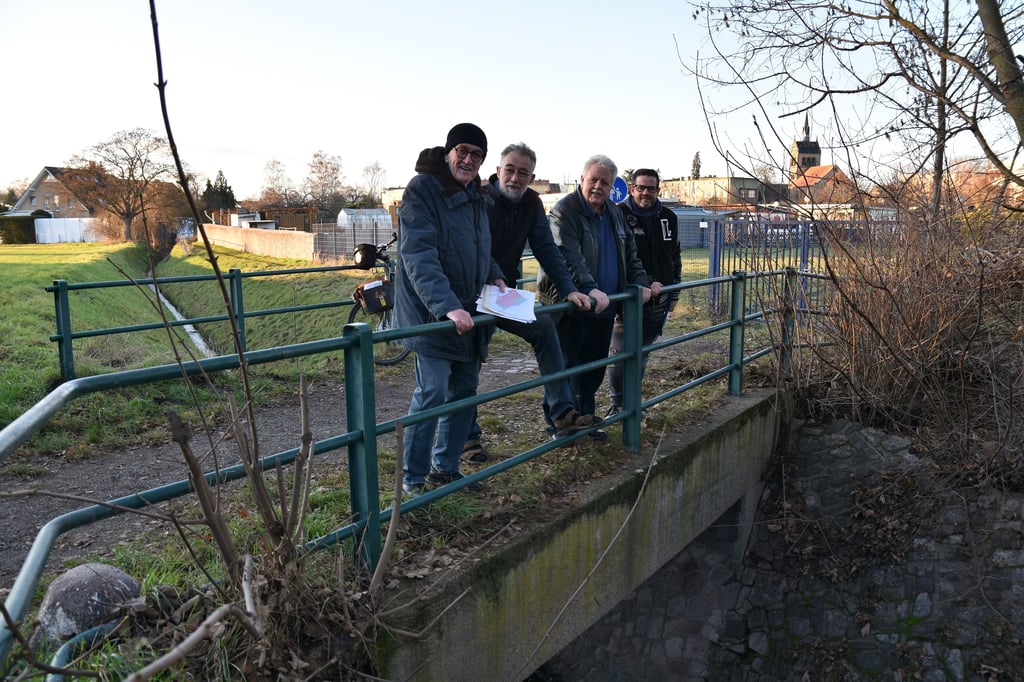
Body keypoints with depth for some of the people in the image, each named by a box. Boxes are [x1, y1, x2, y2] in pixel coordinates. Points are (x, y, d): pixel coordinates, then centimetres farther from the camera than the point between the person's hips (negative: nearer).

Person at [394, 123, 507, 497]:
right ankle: (414, 479, 8)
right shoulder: (422, 190, -13)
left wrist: (494, 276, 8)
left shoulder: (475, 196, 13)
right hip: (432, 313, -8)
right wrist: (448, 306, -34)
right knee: (432, 394, -7)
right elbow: (419, 257, -24)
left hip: (468, 314, 8)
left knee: (464, 390, 13)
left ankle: (445, 467, 29)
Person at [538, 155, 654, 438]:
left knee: (594, 368, 15)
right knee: (566, 368, 1)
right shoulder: (565, 210, -12)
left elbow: (630, 254, 20)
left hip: (604, 308, 8)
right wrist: (590, 289, -36)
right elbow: (568, 256, -25)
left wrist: (641, 283, 5)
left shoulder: (614, 213, 14)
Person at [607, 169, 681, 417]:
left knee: (642, 353, 14)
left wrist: (674, 291, 17)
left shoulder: (668, 218, 11)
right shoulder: (619, 215, -7)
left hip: (658, 300, 6)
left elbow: (675, 257, 20)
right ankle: (617, 403, 7)